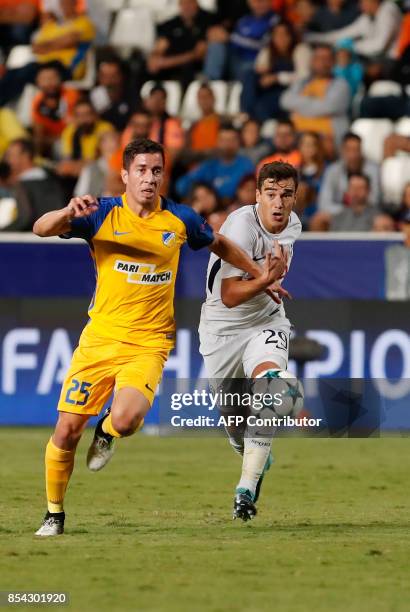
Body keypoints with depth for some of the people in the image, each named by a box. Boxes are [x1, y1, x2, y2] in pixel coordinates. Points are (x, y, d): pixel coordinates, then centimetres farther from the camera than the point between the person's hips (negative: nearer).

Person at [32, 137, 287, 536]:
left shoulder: (180, 219, 2)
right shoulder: (102, 214, -3)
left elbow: (220, 245, 22)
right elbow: (41, 229, -14)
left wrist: (260, 275, 22)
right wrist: (69, 212, -34)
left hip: (149, 343, 0)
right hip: (100, 337, 0)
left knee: (125, 420, -27)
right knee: (67, 431, -4)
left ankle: (107, 431, 12)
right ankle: (54, 514, 18)